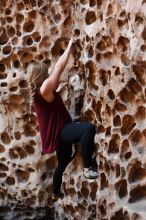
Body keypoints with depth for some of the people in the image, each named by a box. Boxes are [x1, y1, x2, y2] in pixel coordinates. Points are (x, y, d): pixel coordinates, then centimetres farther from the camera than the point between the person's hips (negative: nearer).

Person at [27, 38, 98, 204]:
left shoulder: (39, 91, 10)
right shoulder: (44, 88, -18)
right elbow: (59, 66, -17)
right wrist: (70, 46, -9)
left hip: (59, 132, 11)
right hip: (60, 132, -11)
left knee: (63, 162, 28)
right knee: (88, 128, -36)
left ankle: (56, 194, 44)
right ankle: (87, 168, -34)